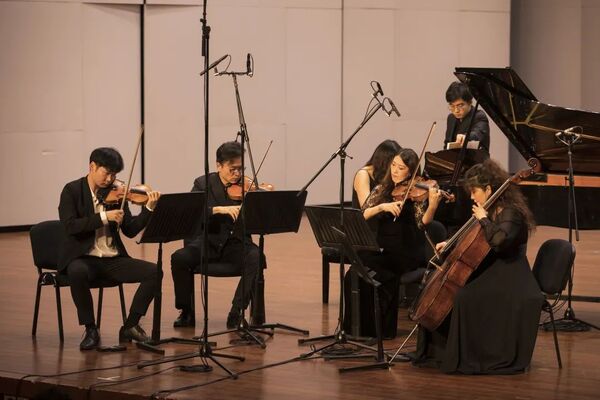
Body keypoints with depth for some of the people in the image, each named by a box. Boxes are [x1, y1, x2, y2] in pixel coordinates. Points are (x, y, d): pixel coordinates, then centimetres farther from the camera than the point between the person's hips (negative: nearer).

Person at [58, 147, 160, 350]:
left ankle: (130, 326, -2)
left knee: (153, 271, -16)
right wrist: (104, 217, -25)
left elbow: (130, 230, 3)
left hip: (112, 259, 4)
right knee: (77, 272, -39)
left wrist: (149, 208, -10)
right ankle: (90, 330, -20)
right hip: (83, 258, -4)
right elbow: (70, 225, -18)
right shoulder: (72, 191, -3)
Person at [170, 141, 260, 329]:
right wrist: (220, 209, -29)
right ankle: (186, 312, -8)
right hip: (207, 242, 0)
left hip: (236, 243, 0)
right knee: (179, 257, -29)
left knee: (255, 257, -32)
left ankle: (237, 312, -20)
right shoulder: (203, 184, 3)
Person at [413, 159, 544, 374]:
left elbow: (498, 240, -37)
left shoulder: (512, 212, -16)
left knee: (464, 297, -30)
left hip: (509, 282, -10)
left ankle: (466, 358, -19)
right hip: (490, 274, 10)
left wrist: (483, 219, -22)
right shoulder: (493, 211, 11)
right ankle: (437, 351, 12)